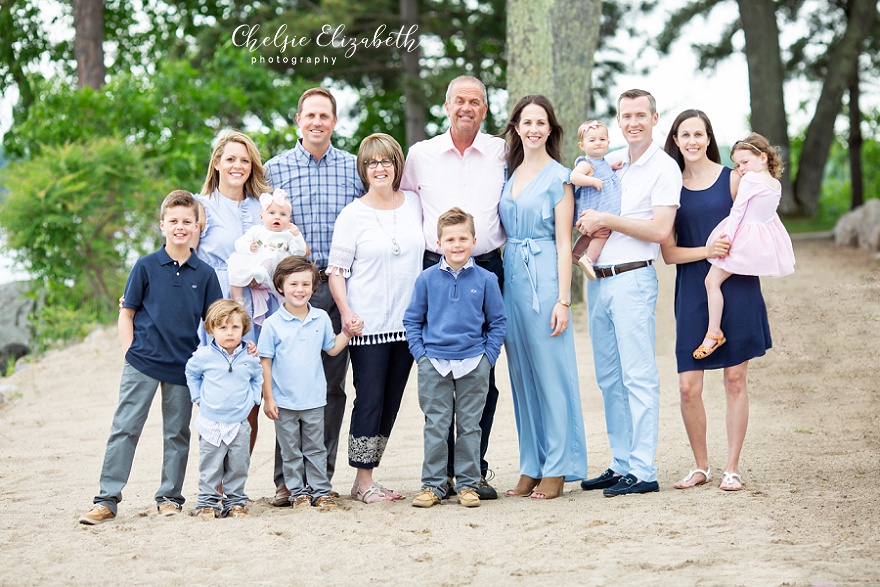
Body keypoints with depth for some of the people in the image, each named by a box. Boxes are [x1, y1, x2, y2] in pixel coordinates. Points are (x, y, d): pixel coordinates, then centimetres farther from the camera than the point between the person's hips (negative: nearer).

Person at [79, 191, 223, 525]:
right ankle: (107, 500, -1)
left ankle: (169, 497, 21)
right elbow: (127, 313, 4)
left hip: (183, 367, 2)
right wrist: (129, 355, -2)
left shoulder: (204, 274, 2)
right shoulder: (146, 267, -1)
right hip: (143, 362, -2)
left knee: (177, 434, 9)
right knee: (125, 428, -4)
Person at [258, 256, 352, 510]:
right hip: (284, 402, -2)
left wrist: (347, 333, -3)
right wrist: (268, 398, -7)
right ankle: (298, 492, 18)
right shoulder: (273, 324, -8)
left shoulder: (321, 319, 1)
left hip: (314, 400, 2)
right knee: (291, 451, 8)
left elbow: (332, 349, 13)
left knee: (316, 449, 10)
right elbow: (265, 363, -5)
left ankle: (321, 491, 18)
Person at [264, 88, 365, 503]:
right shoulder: (274, 169, 6)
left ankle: (321, 477, 11)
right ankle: (286, 479, 4)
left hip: (339, 286, 1)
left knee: (332, 384, 3)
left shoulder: (353, 168, 9)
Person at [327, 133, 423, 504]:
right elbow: (336, 269, -3)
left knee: (392, 402, 7)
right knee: (370, 400, -5)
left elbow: (427, 250, 21)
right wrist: (346, 312, -16)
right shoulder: (353, 215, -4)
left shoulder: (415, 204, 8)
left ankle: (368, 476, 15)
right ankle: (362, 482, 3)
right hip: (367, 324, -4)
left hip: (408, 321, 5)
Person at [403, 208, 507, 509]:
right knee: (435, 427, 3)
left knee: (469, 426, 6)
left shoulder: (485, 280, 0)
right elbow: (412, 319, 9)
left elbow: (498, 322, 8)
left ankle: (468, 484, 15)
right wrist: (420, 352, -1)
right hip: (434, 363, 0)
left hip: (473, 364, 0)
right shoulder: (427, 279, 1)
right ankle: (432, 485, 10)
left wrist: (488, 355, -1)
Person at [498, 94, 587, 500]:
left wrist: (563, 300, -12)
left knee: (551, 371, -4)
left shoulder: (558, 177, -3)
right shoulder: (510, 173, 14)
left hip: (544, 277, -6)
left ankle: (556, 469, 3)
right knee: (521, 372, 8)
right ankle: (531, 467, 15)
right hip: (511, 275, 6)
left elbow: (563, 242, -7)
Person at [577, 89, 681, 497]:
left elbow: (660, 231, -14)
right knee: (609, 379, 10)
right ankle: (621, 464, 17)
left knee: (638, 378, -7)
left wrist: (606, 220, -12)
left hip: (632, 279, -8)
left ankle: (643, 472, -5)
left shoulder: (664, 168, -4)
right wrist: (590, 224, 2)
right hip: (597, 279, 8)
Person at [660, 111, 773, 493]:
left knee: (735, 379, 3)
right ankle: (700, 466, 14)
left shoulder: (732, 179, 3)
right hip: (692, 292, 1)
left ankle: (732, 468, 12)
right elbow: (668, 252, 0)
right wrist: (706, 250, -14)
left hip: (736, 287, -1)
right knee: (688, 387, -4)